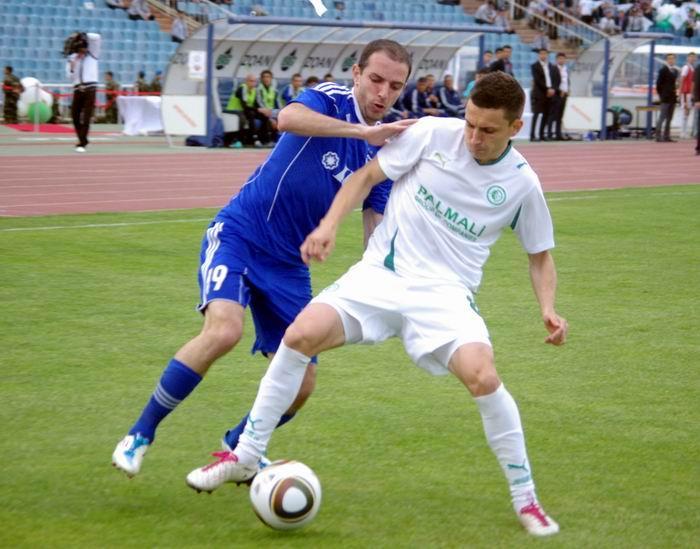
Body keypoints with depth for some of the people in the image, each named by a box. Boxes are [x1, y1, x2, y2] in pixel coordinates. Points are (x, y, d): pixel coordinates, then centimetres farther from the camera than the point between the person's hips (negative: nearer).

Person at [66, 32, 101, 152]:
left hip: (90, 89, -3)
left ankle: (82, 144, -7)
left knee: (86, 117, -9)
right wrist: (72, 67, -12)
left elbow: (97, 38, -3)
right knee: (75, 115, 6)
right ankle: (83, 140, 24)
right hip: (78, 89, 3)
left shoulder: (92, 55, 8)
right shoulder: (72, 58, 11)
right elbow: (70, 77, 6)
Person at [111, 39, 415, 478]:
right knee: (224, 330, -32)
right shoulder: (330, 100, -12)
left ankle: (236, 449, 32)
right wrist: (363, 131, -45)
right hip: (239, 236, -6)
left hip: (289, 265, 6)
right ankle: (140, 435, -15)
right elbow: (288, 118, -37)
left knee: (301, 385, 2)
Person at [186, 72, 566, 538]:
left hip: (445, 291, -1)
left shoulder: (522, 184, -3)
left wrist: (548, 308, -7)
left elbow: (540, 255, 10)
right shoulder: (433, 134, -4)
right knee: (301, 334, -20)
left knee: (483, 377, -28)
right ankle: (246, 456, -2)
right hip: (382, 273, 1)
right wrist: (329, 225, -8)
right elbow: (367, 176, 6)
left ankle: (526, 498, -6)